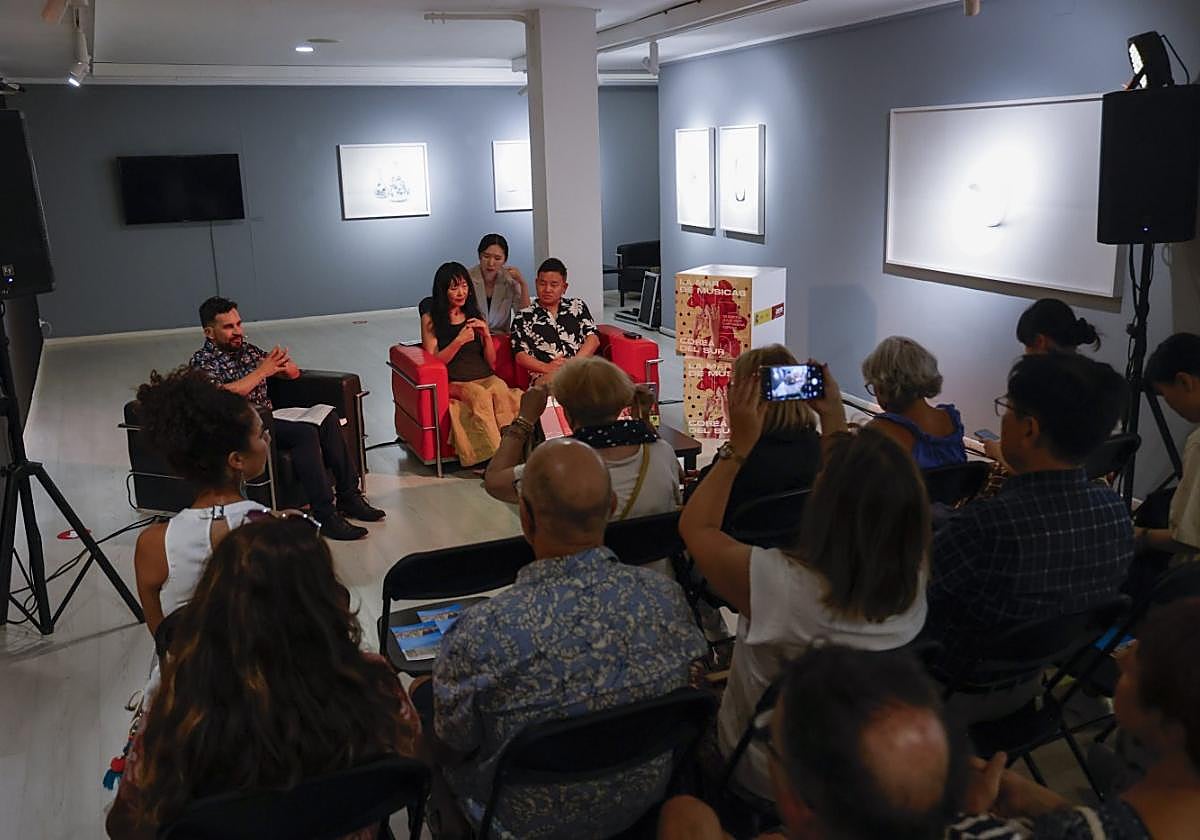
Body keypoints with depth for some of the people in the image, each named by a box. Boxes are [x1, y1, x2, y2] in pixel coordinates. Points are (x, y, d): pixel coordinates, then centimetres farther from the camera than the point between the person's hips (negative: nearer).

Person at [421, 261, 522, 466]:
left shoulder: (475, 316, 19)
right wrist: (459, 341, -11)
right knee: (480, 395, -37)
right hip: (455, 382, -3)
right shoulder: (430, 320, 8)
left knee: (501, 391, -33)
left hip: (486, 377, 3)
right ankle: (494, 455, -42)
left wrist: (487, 335, -1)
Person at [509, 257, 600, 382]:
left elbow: (593, 339, 10)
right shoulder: (523, 317, 16)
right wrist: (547, 368, -14)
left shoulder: (578, 306, 22)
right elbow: (520, 356, 6)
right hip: (546, 376, -2)